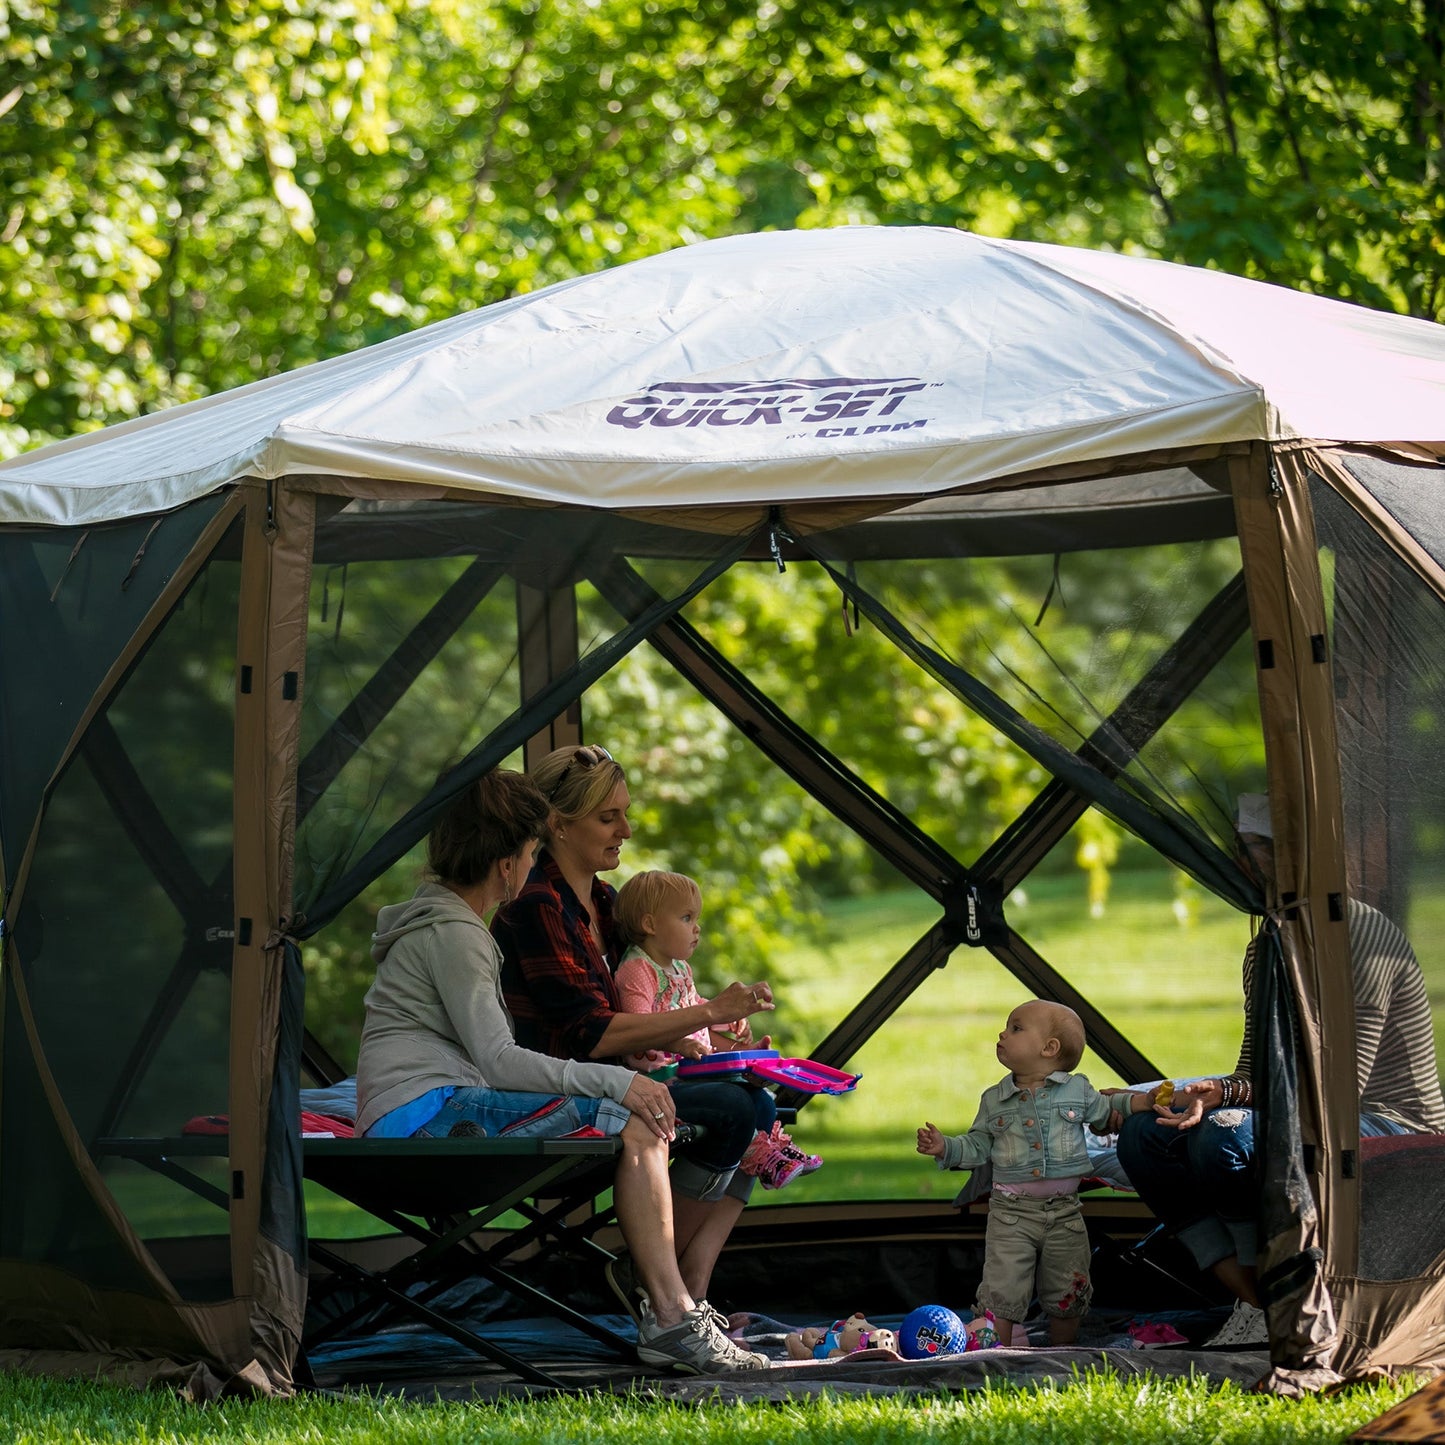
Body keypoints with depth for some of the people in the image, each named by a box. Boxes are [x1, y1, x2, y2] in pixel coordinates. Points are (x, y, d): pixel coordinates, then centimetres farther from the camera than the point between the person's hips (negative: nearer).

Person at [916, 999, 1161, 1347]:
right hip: (1011, 1213, -1)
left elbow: (1107, 1110, 17)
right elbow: (978, 1146, 9)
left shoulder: (1077, 1090, 3)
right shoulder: (994, 1100, 5)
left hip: (1063, 1212, 1)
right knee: (1001, 1292, -9)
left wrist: (1146, 1101, 3)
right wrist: (945, 1147, -6)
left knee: (1067, 1297, 10)